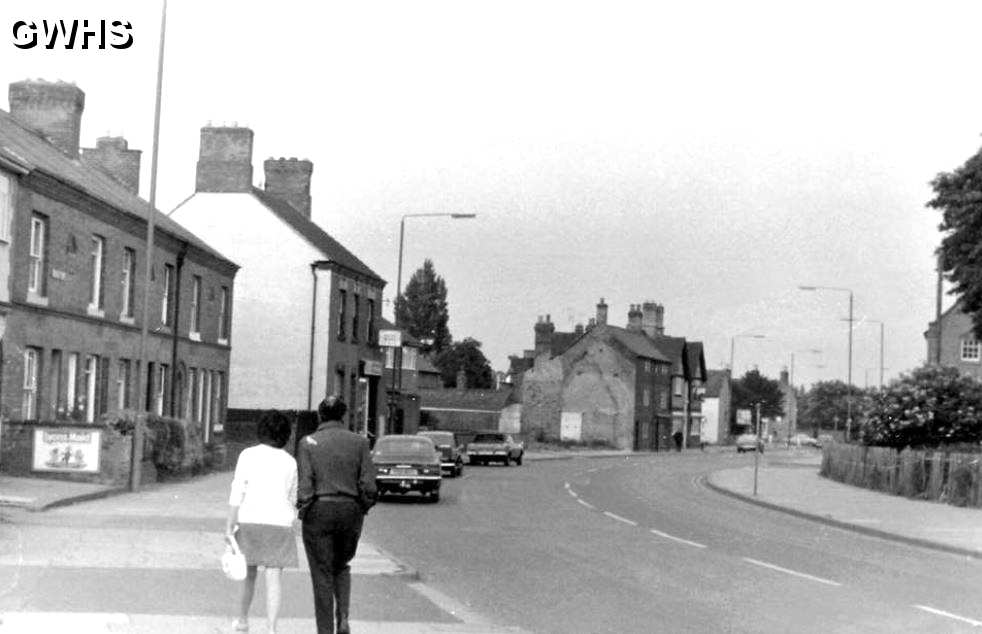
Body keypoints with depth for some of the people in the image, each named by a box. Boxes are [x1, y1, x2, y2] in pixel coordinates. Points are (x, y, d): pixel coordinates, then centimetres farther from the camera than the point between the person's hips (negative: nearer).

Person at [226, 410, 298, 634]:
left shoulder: (248, 455, -2)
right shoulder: (290, 462, 5)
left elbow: (238, 491, -7)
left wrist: (230, 524, -8)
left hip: (250, 521, 0)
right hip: (279, 524, 0)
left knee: (249, 574, 17)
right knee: (273, 579, -2)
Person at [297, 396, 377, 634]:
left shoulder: (308, 443, -4)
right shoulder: (359, 442, 1)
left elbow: (304, 485, -10)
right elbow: (368, 485, -3)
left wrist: (303, 510, 2)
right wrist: (362, 509, 10)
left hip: (319, 511, -2)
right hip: (350, 510, 2)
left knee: (322, 574, 6)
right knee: (342, 567, 21)